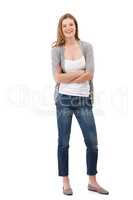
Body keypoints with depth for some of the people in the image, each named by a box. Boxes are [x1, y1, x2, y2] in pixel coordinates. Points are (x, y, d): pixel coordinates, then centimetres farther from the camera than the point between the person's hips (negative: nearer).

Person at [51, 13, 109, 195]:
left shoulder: (86, 47, 2)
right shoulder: (57, 50, 0)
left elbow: (90, 75, -8)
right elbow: (57, 77, -10)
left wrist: (68, 78, -9)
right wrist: (81, 72, -9)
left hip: (84, 100, 2)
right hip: (64, 99, -1)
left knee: (93, 142, 4)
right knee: (63, 142, 7)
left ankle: (92, 182, 21)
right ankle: (65, 182, 21)